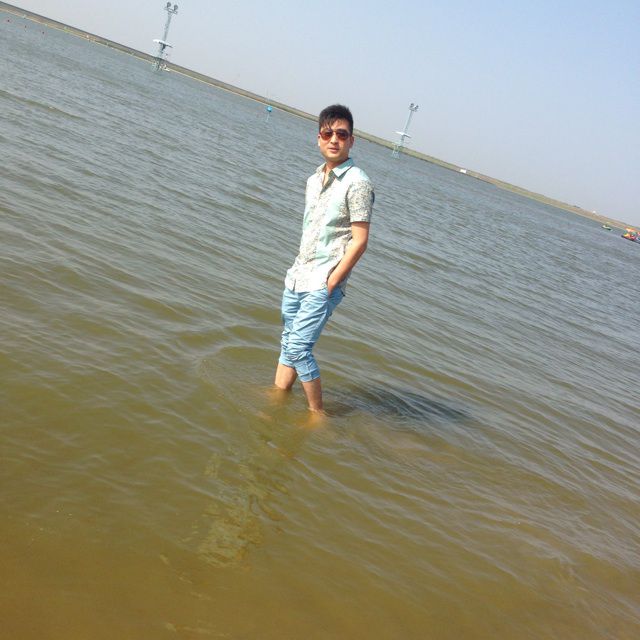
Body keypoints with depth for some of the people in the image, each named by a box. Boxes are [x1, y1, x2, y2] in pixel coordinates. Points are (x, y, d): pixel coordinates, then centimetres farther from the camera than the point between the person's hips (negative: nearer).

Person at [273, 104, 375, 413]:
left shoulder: (357, 183, -11)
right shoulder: (314, 180, 13)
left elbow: (360, 240, -15)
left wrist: (331, 282, -16)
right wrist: (297, 270, 13)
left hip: (323, 283, -8)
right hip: (297, 277, 8)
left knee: (298, 349, -11)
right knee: (287, 344, 12)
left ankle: (317, 414, 2)